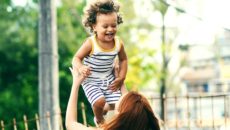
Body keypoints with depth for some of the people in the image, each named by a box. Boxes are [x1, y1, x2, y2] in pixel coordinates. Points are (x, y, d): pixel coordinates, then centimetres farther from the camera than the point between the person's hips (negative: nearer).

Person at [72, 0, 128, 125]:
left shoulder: (118, 43, -11)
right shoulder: (91, 43, -24)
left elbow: (123, 59, 7)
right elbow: (76, 58, -17)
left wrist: (121, 78, 2)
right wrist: (80, 68, -39)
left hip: (109, 79, 4)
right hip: (91, 81, -4)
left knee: (115, 104, -1)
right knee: (99, 102, -22)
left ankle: (104, 109, 38)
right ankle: (99, 120, 14)